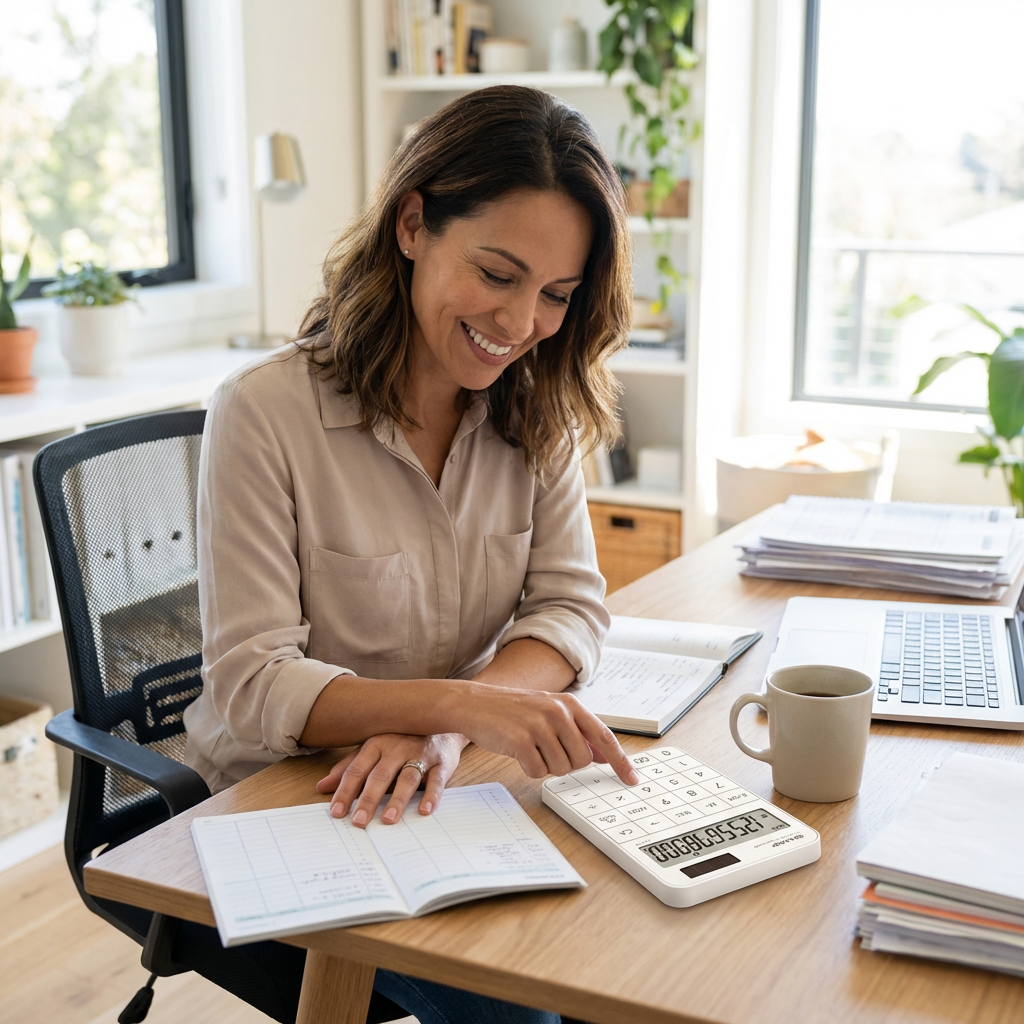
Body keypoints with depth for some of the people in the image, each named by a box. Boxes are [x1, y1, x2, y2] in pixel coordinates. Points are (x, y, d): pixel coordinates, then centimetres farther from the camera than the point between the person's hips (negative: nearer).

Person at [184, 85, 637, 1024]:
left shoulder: (538, 411, 1)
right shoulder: (266, 412, -17)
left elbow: (572, 607, -5)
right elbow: (250, 688, -19)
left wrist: (447, 728, -25)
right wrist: (458, 703, -36)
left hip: (454, 784, 5)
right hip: (283, 806, -4)